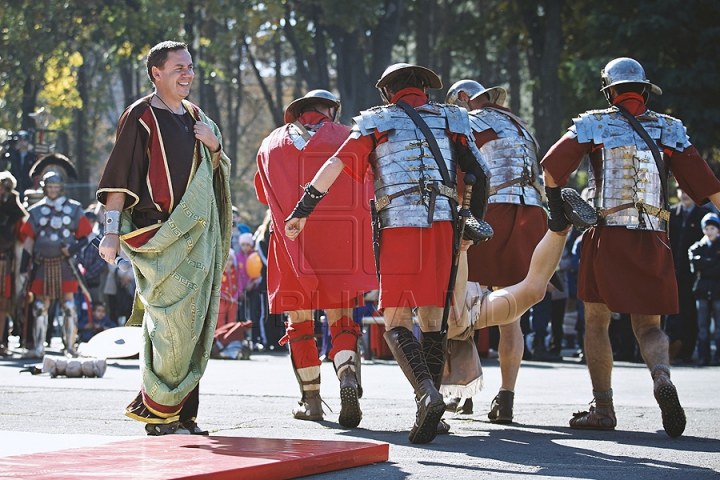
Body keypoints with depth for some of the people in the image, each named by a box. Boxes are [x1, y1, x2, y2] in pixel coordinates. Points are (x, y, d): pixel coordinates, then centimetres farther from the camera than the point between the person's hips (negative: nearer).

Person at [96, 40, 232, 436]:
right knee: (173, 324, -13)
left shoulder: (195, 117, 16)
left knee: (194, 325, 5)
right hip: (159, 235, -7)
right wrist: (111, 232, -15)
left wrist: (215, 147, 3)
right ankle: (157, 411, -3)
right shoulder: (140, 117, -6)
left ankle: (181, 412, 11)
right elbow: (119, 178, -9)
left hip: (196, 235, 7)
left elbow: (213, 175, 24)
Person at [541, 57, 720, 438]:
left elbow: (553, 167, -1)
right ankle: (662, 377, -21)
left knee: (597, 323, 9)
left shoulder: (592, 125, 2)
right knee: (647, 324, 9)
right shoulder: (669, 129, 7)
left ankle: (603, 407, 4)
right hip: (653, 239, 2)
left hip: (607, 235, -2)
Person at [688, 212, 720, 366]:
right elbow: (696, 265, -3)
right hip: (703, 290, 2)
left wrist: (704, 272, -6)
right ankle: (703, 357, 1)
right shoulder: (697, 247, 14)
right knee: (702, 326, -1)